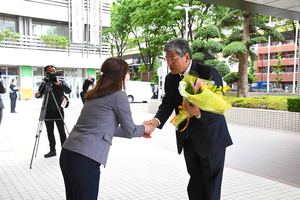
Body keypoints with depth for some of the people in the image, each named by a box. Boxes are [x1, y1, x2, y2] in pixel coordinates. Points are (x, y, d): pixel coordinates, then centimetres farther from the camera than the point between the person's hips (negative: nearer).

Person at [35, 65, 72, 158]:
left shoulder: (60, 82, -2)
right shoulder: (44, 83, 4)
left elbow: (68, 91, -15)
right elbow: (39, 94, 5)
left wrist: (60, 84, -29)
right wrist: (37, 94, -17)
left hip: (58, 110, -3)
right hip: (48, 111, 3)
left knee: (61, 131, -1)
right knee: (50, 132, 8)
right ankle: (52, 150, 17)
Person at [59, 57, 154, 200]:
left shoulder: (95, 94, 17)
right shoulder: (118, 95, -6)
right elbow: (129, 130, 2)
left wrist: (138, 131, 31)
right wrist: (144, 128, 24)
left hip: (68, 153, 8)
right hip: (85, 159, -8)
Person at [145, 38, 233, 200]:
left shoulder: (209, 73, -18)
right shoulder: (170, 79, -1)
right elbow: (167, 103, -7)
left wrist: (199, 113, -41)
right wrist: (157, 120, -28)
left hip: (211, 137, -5)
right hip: (188, 138, 5)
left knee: (211, 183, 7)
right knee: (195, 179, 17)